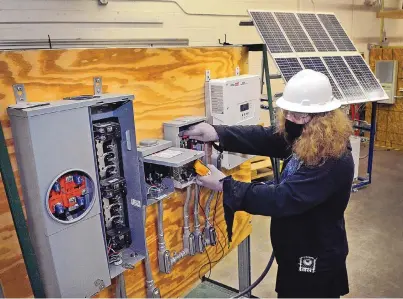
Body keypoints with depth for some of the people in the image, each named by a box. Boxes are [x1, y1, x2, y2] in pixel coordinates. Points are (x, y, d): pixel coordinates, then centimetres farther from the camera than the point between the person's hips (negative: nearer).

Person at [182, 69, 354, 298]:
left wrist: (224, 185, -30)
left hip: (316, 260, -8)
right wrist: (218, 133, -19)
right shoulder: (303, 139, -4)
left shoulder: (332, 161, -31)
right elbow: (264, 138, -5)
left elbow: (281, 199, -33)